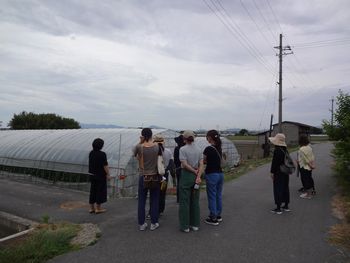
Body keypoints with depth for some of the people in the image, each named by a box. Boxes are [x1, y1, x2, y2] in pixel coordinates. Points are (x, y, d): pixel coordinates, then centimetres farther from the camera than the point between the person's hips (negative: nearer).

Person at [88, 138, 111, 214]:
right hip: (100, 176, -7)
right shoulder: (102, 154, -19)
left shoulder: (91, 153, 2)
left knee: (93, 190, 14)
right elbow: (105, 166, -17)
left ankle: (91, 208, 21)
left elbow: (91, 163, 11)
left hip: (92, 175, 7)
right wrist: (108, 174, -10)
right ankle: (98, 208, 11)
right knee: (100, 191, 4)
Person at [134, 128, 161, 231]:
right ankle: (154, 223, 18)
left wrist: (140, 142, 2)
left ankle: (141, 224, 17)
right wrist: (150, 141, 7)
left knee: (141, 201, 10)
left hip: (143, 177, 0)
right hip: (155, 177, 1)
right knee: (154, 200, 11)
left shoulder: (139, 147, -11)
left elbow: (134, 154, 8)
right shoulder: (156, 146, -7)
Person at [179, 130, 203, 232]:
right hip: (196, 176, 5)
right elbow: (201, 165, -3)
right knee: (195, 201, 14)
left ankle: (185, 226, 12)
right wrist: (198, 176, -9)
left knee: (184, 201, 5)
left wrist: (195, 172, -6)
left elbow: (185, 164, -16)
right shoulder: (198, 149, 5)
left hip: (186, 175, -5)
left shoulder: (183, 149, -10)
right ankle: (195, 224, 22)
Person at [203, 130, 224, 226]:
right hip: (220, 174, 8)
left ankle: (213, 219, 11)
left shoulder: (208, 149, -16)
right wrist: (207, 160, 6)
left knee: (212, 197, 2)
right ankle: (218, 215, 28)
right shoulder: (219, 148, 7)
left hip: (212, 175, -8)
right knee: (218, 195, 16)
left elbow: (203, 162, -6)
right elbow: (213, 160, 9)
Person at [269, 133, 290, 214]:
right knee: (285, 188, 16)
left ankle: (278, 208, 5)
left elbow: (274, 162, -19)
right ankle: (286, 206, 27)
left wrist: (272, 172, -12)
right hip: (285, 173, 9)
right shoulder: (285, 150, 7)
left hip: (278, 173, -9)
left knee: (278, 189, -1)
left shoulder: (277, 150, -20)